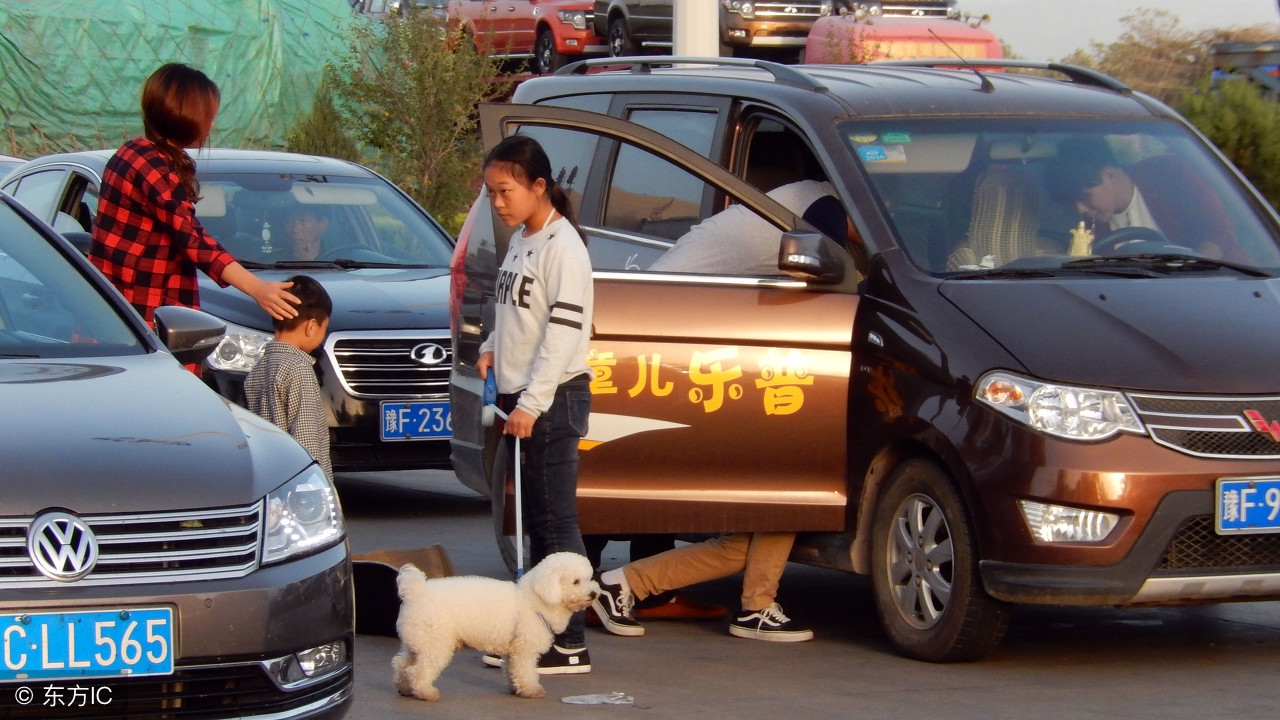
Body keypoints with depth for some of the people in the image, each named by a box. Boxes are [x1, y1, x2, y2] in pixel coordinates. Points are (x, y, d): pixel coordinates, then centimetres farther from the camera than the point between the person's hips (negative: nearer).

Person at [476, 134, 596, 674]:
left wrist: (532, 402, -22)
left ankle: (570, 644, -8)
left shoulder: (562, 245, -14)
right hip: (521, 399, 9)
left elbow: (564, 330, -20)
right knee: (535, 522, 12)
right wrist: (491, 348, 7)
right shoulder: (520, 239, 14)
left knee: (555, 522, -9)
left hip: (553, 400, -9)